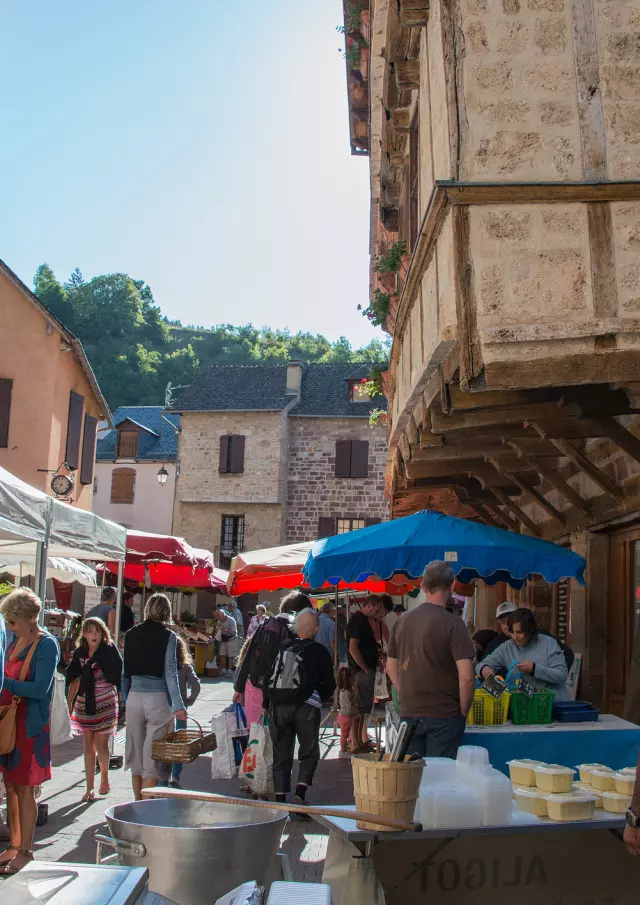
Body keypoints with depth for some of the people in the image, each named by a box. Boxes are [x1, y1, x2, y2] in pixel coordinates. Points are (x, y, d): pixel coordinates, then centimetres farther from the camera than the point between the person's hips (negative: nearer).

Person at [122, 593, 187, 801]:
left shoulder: (131, 634, 4)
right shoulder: (168, 636, -6)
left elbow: (125, 670, 8)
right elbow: (170, 672, -11)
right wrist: (178, 706, -11)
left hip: (134, 696, 4)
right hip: (158, 698, -3)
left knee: (136, 755, 15)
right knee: (152, 756, 3)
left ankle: (138, 805, 25)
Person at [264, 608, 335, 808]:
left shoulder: (281, 648, 7)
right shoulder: (318, 651, -2)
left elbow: (267, 678, 9)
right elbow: (329, 683, 4)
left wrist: (267, 704, 16)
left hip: (277, 707, 3)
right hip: (305, 707, -3)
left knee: (281, 755, 12)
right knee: (309, 753, 10)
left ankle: (280, 799, 13)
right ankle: (299, 795, -5)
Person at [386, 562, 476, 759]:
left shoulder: (403, 620, 6)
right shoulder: (452, 623, -13)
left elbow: (391, 668, 14)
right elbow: (466, 677, -18)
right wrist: (463, 711, -5)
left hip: (408, 714, 5)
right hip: (444, 715, -5)